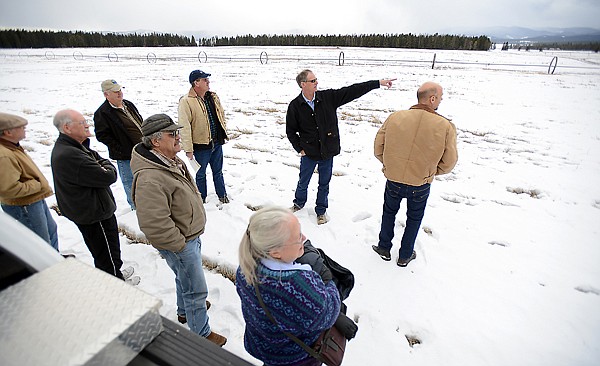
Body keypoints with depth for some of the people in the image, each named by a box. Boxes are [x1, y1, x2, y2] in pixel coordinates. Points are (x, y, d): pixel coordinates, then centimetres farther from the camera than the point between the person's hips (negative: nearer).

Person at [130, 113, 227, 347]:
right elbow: (154, 225, -34)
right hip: (180, 244, -10)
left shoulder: (171, 160, 0)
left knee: (184, 278, 31)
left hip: (191, 235, 10)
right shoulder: (149, 179, -33)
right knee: (196, 290, 8)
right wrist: (180, 244, -20)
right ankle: (201, 333, 30)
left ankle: (185, 310, 56)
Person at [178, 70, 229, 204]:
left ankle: (222, 195, 36)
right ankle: (201, 199, 31)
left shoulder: (213, 97, 5)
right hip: (201, 146, -5)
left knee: (218, 171, 20)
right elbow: (184, 127, -18)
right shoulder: (186, 101, -16)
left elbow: (221, 115, 19)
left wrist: (224, 131, 15)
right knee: (200, 174, 13)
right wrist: (188, 150, -19)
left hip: (217, 143, 6)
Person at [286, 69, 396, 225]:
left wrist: (378, 83, -8)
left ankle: (321, 210, 36)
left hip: (328, 152, 1)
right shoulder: (295, 105, -10)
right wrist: (299, 148, -5)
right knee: (303, 182, 18)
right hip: (308, 153, -1)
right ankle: (299, 203, 46)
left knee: (324, 184, 15)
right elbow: (290, 130, 0)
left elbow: (352, 91, -7)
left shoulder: (328, 97, -7)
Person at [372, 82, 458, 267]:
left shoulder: (395, 117, -14)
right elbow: (448, 163, -7)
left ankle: (384, 248, 40)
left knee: (389, 212, 26)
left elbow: (378, 149, -5)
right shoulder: (446, 127, -16)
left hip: (393, 181, 1)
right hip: (421, 185, 0)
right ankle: (405, 256, 38)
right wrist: (429, 173, 12)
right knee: (414, 218, 24)